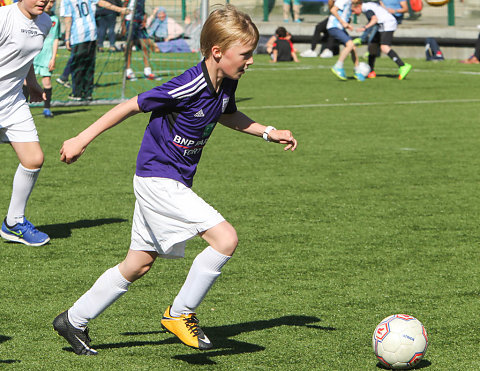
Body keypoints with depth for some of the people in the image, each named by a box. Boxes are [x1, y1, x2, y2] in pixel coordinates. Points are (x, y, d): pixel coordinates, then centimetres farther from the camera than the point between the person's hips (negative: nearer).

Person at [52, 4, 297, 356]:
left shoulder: (225, 83, 0)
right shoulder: (190, 86, -25)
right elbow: (132, 106, -19)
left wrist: (269, 132, 14)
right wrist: (82, 140, -14)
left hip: (174, 182, 9)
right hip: (158, 179, -9)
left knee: (139, 264, 17)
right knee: (226, 238, -19)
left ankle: (74, 321, 29)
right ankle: (180, 313, -4)